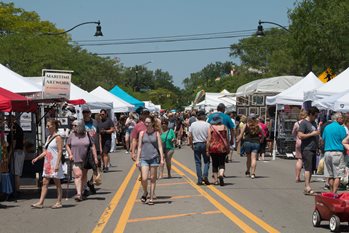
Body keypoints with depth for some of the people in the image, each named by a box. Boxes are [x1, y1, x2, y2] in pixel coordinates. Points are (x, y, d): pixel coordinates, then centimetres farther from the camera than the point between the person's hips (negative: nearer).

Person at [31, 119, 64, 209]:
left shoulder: (58, 137, -9)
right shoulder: (49, 137, 16)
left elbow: (60, 151, -15)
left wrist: (57, 164, -21)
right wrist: (37, 158, 11)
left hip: (54, 163, -8)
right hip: (47, 163, 8)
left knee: (57, 183, 0)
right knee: (45, 182, 4)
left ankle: (59, 202, 7)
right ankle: (40, 202, 2)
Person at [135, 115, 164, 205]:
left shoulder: (156, 133, 3)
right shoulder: (142, 133, 6)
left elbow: (160, 147, 2)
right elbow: (139, 147, 8)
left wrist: (162, 159, -5)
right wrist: (137, 159, 4)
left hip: (154, 157, -1)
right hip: (144, 158, 1)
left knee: (153, 179, 4)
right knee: (144, 179, -9)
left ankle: (151, 198, 13)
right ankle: (145, 192, 19)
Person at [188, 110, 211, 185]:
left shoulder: (193, 125, 2)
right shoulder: (207, 125, -6)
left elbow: (190, 136, 2)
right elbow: (209, 136, -9)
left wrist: (191, 144, 14)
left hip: (196, 144, 2)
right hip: (204, 144, -2)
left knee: (198, 162, 5)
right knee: (206, 161, 9)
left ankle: (199, 180, 4)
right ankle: (205, 176, -9)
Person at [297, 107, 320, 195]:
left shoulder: (314, 123, 19)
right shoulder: (304, 123, -8)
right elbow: (300, 135, -18)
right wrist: (312, 134, -16)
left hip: (313, 149, 9)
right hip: (307, 149, -9)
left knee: (311, 169, 9)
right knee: (308, 168, -13)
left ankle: (307, 188, 14)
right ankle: (307, 187, -16)